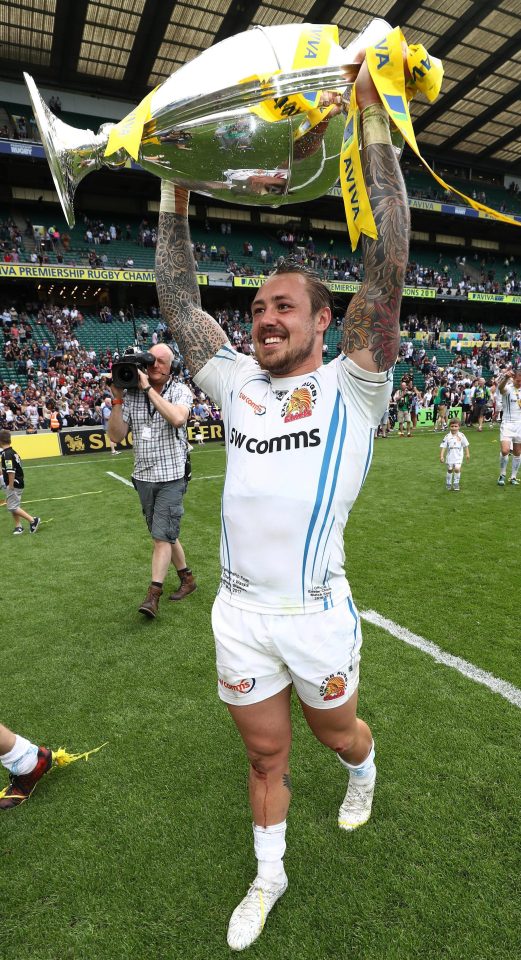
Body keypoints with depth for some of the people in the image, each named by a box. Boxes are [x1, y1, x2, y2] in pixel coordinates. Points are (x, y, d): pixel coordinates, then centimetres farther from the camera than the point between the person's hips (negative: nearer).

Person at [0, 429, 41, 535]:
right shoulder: (12, 452, 10)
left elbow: (11, 472, -24)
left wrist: (10, 486, -20)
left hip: (13, 484, -10)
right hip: (18, 482, 10)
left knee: (13, 507, -6)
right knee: (13, 506, 15)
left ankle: (33, 520, -8)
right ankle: (18, 526, 20)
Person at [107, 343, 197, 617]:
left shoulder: (180, 391, -6)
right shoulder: (131, 395, 2)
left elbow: (178, 418, -28)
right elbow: (116, 436, 0)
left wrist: (148, 388, -22)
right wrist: (117, 399, -9)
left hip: (172, 476, -4)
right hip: (144, 476, 5)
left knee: (162, 535, -6)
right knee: (165, 534, 15)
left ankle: (153, 595, 3)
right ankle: (187, 578, 33)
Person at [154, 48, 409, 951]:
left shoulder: (350, 386, -7)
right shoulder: (237, 385, 4)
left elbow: (387, 270, -15)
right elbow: (179, 305, 9)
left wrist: (372, 123, -13)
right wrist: (174, 195, 7)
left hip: (315, 613, -3)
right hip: (238, 613, 4)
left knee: (335, 729, 23)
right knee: (264, 750, 20)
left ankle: (365, 770, 59)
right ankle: (269, 874, 46)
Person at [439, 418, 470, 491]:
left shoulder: (461, 435, -5)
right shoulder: (447, 436, -7)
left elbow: (465, 445, 6)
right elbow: (443, 446, -6)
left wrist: (467, 454, 9)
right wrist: (441, 456, -12)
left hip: (458, 456, -1)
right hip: (450, 456, 1)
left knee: (457, 469, -14)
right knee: (450, 470, 11)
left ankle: (456, 483, 3)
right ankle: (448, 483, 29)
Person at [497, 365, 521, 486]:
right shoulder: (508, 388, -8)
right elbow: (500, 387, -35)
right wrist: (506, 377, -55)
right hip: (507, 423, -4)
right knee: (505, 450, -15)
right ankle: (502, 475, 5)